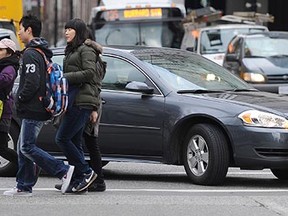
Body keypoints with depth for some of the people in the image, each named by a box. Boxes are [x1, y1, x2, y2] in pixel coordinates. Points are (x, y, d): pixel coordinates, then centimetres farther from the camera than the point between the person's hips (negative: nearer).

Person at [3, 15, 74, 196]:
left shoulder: (31, 54, -15)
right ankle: (24, 187, 12)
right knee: (23, 147, 12)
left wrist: (19, 99, -10)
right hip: (39, 109, 10)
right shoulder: (43, 53, 17)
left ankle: (64, 171, -12)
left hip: (32, 111, -10)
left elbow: (32, 84, -25)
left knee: (27, 147, -8)